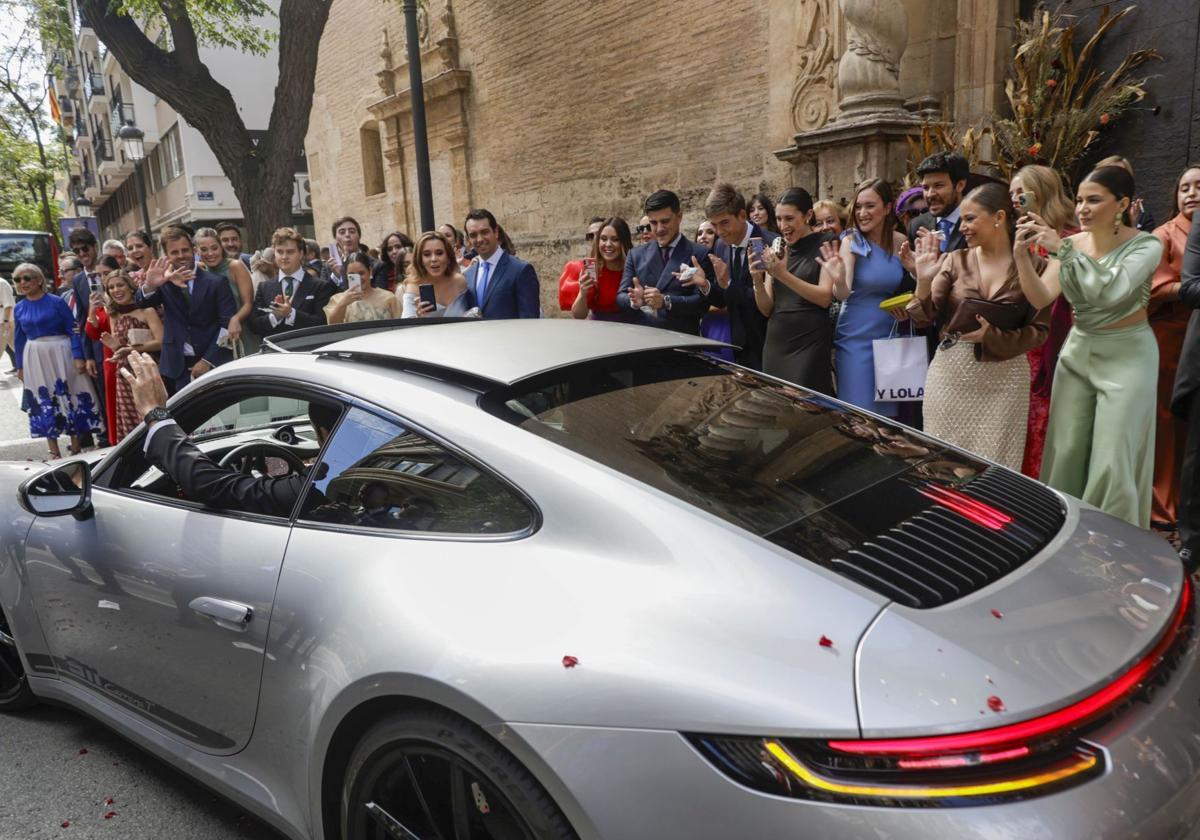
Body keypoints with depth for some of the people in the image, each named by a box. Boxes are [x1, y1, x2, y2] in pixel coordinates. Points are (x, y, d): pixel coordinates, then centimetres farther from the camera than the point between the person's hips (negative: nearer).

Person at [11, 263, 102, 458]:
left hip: (61, 355, -4)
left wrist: (78, 357, -14)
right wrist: (20, 366, 12)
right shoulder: (19, 308, 5)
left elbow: (74, 330, -8)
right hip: (35, 359, 4)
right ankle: (54, 451, 17)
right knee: (43, 403, 8)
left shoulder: (57, 302, -7)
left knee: (70, 398, 2)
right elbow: (19, 339, 12)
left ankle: (76, 448, 14)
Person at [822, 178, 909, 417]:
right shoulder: (852, 242, -9)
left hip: (890, 337, 4)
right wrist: (839, 281, -39)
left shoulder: (900, 242, 2)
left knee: (888, 409, 12)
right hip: (856, 338, -4)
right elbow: (843, 295, -20)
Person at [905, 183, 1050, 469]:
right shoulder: (954, 261, 2)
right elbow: (924, 319, -2)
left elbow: (1040, 329, -2)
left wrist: (994, 336, -16)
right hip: (951, 374, 2)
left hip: (1004, 379, -1)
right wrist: (924, 279, -17)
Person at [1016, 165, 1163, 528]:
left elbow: (1108, 292, -29)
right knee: (1066, 453, 6)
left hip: (1125, 357, -4)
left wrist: (1063, 249, -29)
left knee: (1111, 463, -5)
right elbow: (1041, 298, -8)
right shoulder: (1070, 245, 2)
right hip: (1076, 351, 5)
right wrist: (1023, 254, -20)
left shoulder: (1145, 245, -11)